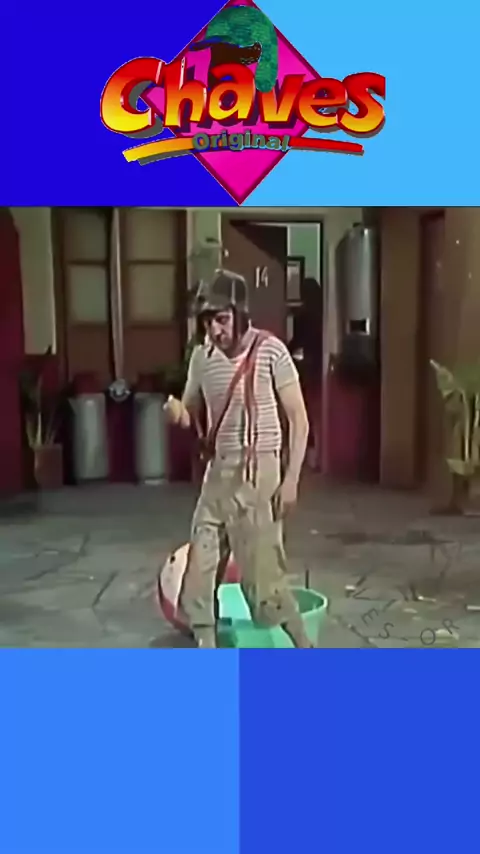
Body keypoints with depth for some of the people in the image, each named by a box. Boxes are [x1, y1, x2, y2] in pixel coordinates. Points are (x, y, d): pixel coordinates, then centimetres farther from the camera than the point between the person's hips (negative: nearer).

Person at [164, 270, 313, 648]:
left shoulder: (271, 351, -11)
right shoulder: (202, 356, 5)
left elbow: (298, 419, -8)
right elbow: (191, 416, 13)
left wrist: (291, 479, -13)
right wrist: (176, 412, -11)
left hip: (257, 475, -6)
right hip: (216, 474, 6)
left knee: (263, 573, -2)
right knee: (199, 574, 7)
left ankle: (305, 653, 20)